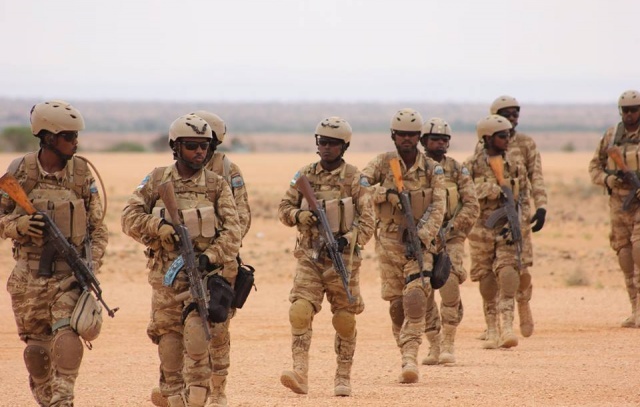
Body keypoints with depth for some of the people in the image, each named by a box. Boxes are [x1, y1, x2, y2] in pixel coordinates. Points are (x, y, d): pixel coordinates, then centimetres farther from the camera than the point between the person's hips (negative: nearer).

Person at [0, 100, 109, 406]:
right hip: (30, 274, 0)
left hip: (70, 273, 0)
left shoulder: (82, 174, 0)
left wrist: (91, 265, -10)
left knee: (67, 333, -22)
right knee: (37, 346, 8)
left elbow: (98, 227, 4)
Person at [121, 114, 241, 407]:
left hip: (205, 274, -2)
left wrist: (211, 257, -21)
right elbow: (130, 217, 1)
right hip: (166, 277, 2)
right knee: (169, 343, 5)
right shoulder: (156, 181, 6)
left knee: (197, 335, -20)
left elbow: (232, 231, -5)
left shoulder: (217, 186, 2)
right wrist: (159, 226, -17)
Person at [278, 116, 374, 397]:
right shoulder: (304, 176, 6)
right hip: (309, 258, 2)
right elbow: (284, 208, 12)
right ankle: (300, 373, -21)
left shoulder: (355, 179, -3)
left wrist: (347, 240, -22)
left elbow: (367, 222, -5)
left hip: (343, 259, -2)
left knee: (345, 320, 6)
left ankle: (343, 377, 20)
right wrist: (299, 216, -10)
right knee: (300, 311, -16)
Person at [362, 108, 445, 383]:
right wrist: (385, 192, -21)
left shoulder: (433, 170, 2)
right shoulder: (382, 163, 4)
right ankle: (407, 357, 17)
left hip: (419, 243, -2)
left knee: (415, 297, -20)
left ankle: (410, 357, -26)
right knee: (396, 304, 4)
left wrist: (423, 234, -22)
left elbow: (437, 208, -7)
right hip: (389, 244, 2)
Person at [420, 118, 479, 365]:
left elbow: (472, 206, 0)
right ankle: (434, 346, 10)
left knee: (449, 284, -19)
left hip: (450, 237, -1)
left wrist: (451, 228, -11)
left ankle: (449, 342, -11)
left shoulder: (457, 170, 5)